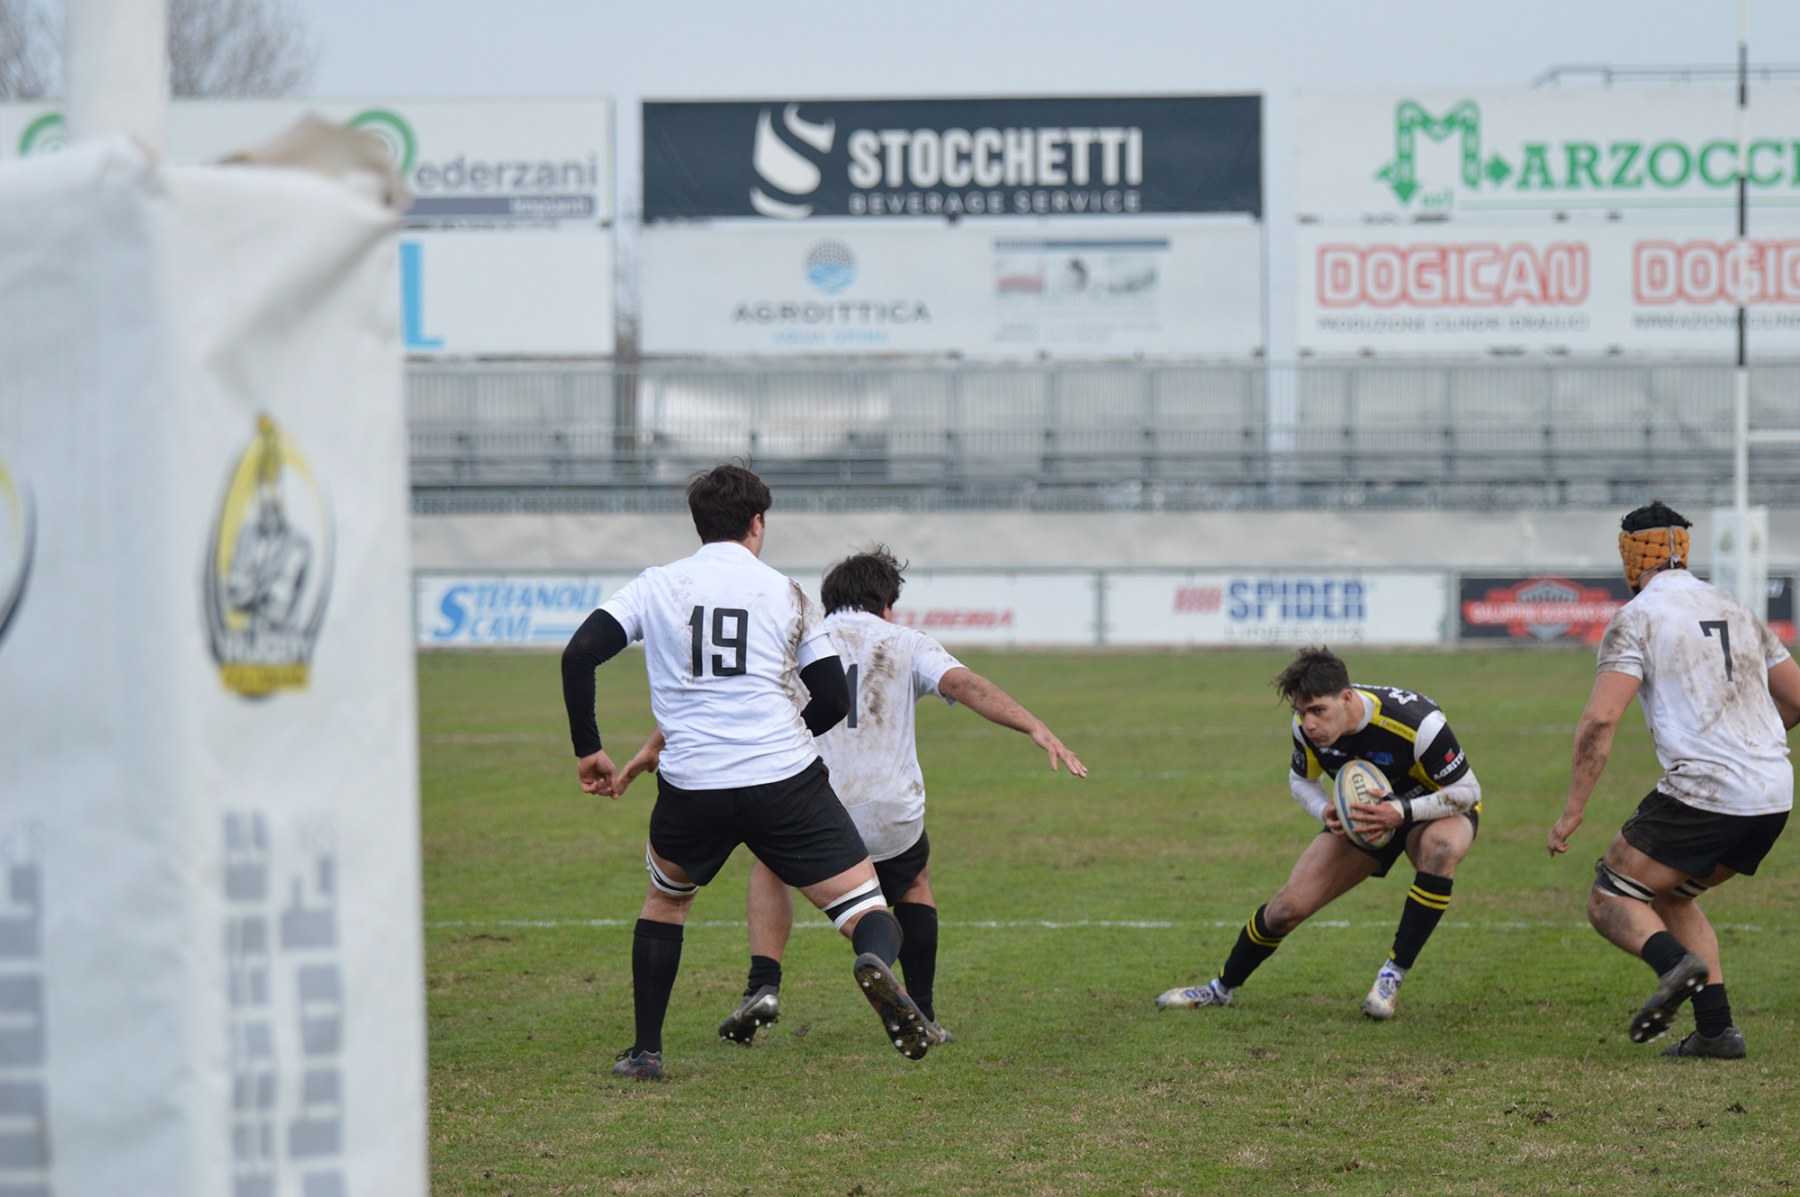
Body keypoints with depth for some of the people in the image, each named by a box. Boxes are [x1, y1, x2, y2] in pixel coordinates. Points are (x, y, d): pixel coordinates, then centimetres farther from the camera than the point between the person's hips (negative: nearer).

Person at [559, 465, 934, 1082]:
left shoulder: (655, 586, 10)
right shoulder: (787, 594, 9)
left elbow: (579, 654, -1)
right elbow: (834, 699, 8)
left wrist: (588, 748, 9)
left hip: (691, 788, 2)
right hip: (786, 780, -2)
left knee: (665, 897, 30)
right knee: (866, 910, 1)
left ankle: (645, 1052, 27)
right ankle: (876, 961, -35)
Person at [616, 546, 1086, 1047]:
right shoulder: (907, 644, 9)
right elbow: (963, 684, -9)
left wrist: (656, 745, 17)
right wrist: (1036, 728, -18)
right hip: (893, 818, 0)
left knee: (770, 867, 33)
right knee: (915, 883, 33)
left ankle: (763, 987, 12)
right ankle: (922, 1019, 28)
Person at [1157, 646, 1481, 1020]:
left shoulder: (1416, 723, -37)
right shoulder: (1306, 727, -20)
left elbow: (1467, 791, -27)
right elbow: (1301, 780, 1)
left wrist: (1402, 812, -42)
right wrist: (1326, 811, -22)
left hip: (1433, 809, -4)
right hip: (1368, 811, 4)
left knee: (1441, 848, -42)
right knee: (1289, 906, -7)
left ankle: (1392, 977, -26)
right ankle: (1221, 988, 20)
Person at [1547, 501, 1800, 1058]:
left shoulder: (1636, 618, -2)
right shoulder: (1738, 611, 18)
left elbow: (1600, 720, -13)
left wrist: (1572, 811, -9)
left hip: (1702, 795, -7)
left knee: (1609, 901, 5)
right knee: (1671, 895, 24)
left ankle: (1678, 963, -24)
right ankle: (1716, 1029, 11)